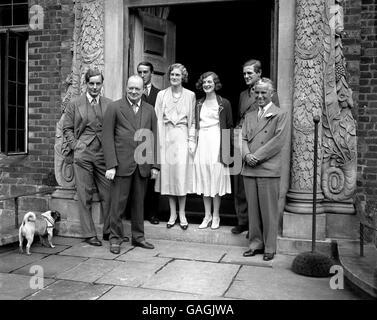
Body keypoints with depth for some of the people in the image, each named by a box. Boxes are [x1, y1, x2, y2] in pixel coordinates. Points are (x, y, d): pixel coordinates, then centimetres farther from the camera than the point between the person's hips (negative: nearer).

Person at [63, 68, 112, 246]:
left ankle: (108, 231, 17)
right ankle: (89, 234, 11)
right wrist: (75, 145, -2)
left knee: (108, 194, 2)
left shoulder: (109, 104, 10)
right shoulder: (75, 104, 8)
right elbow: (67, 128, 9)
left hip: (104, 155, 1)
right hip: (83, 155, -1)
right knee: (85, 196, 2)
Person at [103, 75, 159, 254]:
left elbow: (153, 138, 12)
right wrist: (111, 165, -12)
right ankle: (115, 238, 16)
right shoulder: (114, 108, 0)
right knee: (118, 203, 2)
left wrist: (154, 165, 6)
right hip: (122, 164, -3)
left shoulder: (149, 110, 11)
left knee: (139, 203, 12)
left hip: (143, 165, 4)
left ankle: (138, 237, 24)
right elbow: (108, 137, -5)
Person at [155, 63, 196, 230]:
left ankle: (182, 214, 7)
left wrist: (191, 140, -2)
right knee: (168, 174, 2)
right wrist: (159, 140, -4)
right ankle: (172, 214, 12)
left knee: (182, 173, -4)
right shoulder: (161, 94, 9)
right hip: (166, 137, 2)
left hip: (182, 136, -1)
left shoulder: (190, 95, 6)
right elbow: (157, 119, 5)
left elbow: (192, 121, 7)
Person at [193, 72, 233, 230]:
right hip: (202, 142, 4)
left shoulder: (224, 103, 1)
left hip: (217, 143, -4)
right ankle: (207, 216, 17)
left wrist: (228, 147, -6)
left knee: (216, 179, 0)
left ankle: (216, 216, 12)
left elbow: (230, 126, 1)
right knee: (204, 180, 6)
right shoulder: (198, 104, 13)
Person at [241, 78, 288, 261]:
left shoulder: (280, 115, 3)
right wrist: (247, 155, -8)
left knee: (269, 210, 0)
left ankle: (270, 247, 11)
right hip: (249, 169, 5)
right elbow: (243, 139, 12)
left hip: (268, 170, -5)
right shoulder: (249, 116, 19)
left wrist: (257, 156, -13)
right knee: (253, 209, 9)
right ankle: (255, 243, 20)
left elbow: (278, 140, -8)